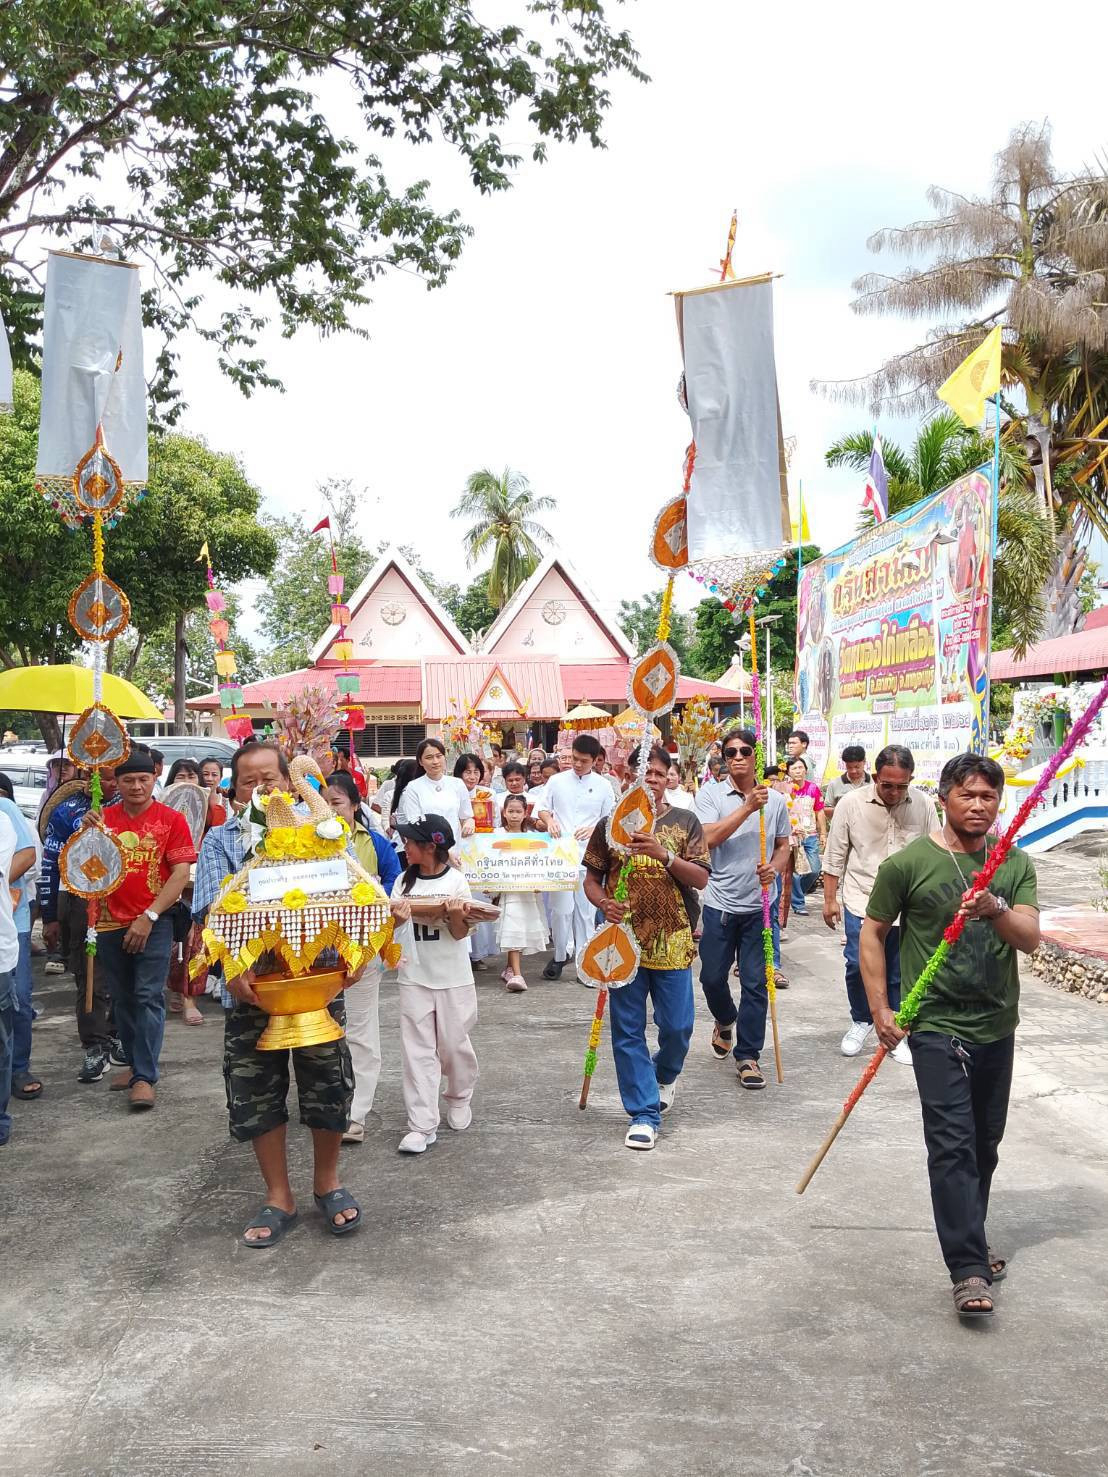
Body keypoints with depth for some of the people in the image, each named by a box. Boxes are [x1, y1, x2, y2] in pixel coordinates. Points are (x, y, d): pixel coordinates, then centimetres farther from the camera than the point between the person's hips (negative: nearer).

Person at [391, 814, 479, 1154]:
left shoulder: (455, 881, -6)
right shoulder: (404, 881, 5)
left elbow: (460, 933, -8)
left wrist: (455, 914, -29)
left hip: (452, 977, -2)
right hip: (414, 976, 3)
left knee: (453, 1043, 8)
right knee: (417, 1049, -2)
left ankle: (459, 1099, 35)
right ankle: (421, 1126, -1)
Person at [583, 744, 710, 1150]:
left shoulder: (685, 822, 2)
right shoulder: (611, 823, 4)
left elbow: (701, 879, -6)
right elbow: (591, 879, 8)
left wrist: (664, 854, -22)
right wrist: (604, 903, -14)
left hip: (672, 942, 0)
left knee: (677, 1027, 5)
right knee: (628, 1032, 3)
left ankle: (664, 1074, 38)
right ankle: (644, 1113, 13)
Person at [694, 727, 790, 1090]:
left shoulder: (775, 799, 5)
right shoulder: (710, 794, -4)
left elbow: (783, 846, 13)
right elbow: (709, 838, -18)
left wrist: (774, 868, -9)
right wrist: (747, 808, -22)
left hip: (759, 904, 1)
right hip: (719, 902, -1)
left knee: (755, 984, 2)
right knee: (712, 976, 10)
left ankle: (747, 1056, 14)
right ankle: (725, 1020, 42)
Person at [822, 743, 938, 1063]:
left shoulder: (923, 805, -5)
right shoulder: (851, 803, -8)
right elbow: (835, 856, 0)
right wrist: (830, 899, 2)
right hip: (861, 901, -1)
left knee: (899, 973, 7)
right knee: (857, 965, -1)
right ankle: (861, 1021, 24)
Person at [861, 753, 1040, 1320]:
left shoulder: (1015, 866, 4)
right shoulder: (909, 863, -7)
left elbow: (1030, 938, -8)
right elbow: (872, 933, 0)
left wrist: (996, 910, -29)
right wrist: (880, 1008, -6)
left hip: (996, 1026, 5)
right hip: (936, 1025, -4)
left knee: (985, 1143, 15)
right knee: (952, 1143, -9)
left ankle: (967, 1242, 34)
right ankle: (969, 1270, -6)